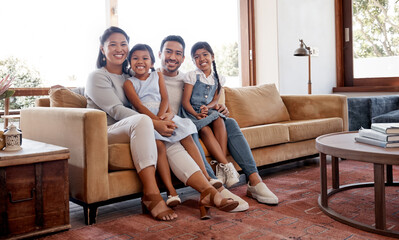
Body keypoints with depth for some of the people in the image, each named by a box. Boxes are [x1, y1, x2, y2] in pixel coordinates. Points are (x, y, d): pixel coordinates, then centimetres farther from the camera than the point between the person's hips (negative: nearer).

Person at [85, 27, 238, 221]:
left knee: (171, 142, -22)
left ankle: (207, 192, -34)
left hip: (134, 132, 6)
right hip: (105, 133, -6)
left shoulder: (129, 76, 22)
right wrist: (154, 123, -25)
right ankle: (151, 195, -38)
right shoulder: (97, 76, 1)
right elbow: (117, 110, -14)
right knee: (142, 120, -36)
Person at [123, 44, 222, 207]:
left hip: (164, 116, 4)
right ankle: (171, 191, -31)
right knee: (158, 144, -30)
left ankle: (206, 177, -16)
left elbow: (165, 99, 6)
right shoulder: (129, 83, 7)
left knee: (187, 137, -17)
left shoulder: (157, 76, 18)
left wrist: (162, 116, -14)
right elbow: (138, 105, -7)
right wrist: (156, 119, -21)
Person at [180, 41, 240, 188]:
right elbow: (185, 101, -6)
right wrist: (196, 114, -24)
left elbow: (215, 100, 9)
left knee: (218, 120, -31)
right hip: (190, 112, -3)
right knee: (204, 129, -34)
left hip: (207, 111, 3)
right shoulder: (192, 76, 0)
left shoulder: (218, 79, 12)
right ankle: (226, 165, -35)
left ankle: (221, 166, -35)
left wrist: (207, 107, -14)